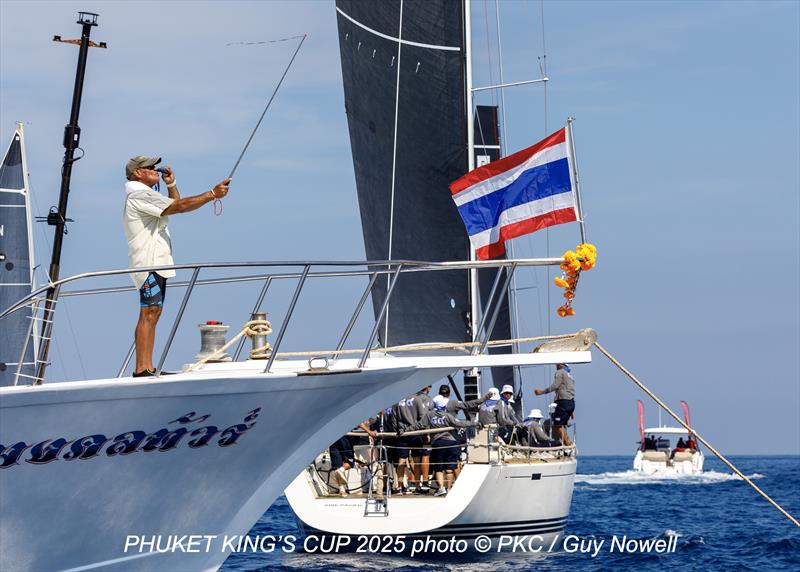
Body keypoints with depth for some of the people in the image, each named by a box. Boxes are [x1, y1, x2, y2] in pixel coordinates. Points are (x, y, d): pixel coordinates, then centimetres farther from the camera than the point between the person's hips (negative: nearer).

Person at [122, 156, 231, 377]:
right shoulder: (140, 195, -11)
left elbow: (175, 206, 30)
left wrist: (171, 184, 17)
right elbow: (180, 207, -18)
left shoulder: (145, 195, 24)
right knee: (148, 314, -14)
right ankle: (141, 370, -19)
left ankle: (147, 368, 8)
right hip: (148, 261, -11)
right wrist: (212, 194, -17)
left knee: (153, 314, 9)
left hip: (156, 262, 11)